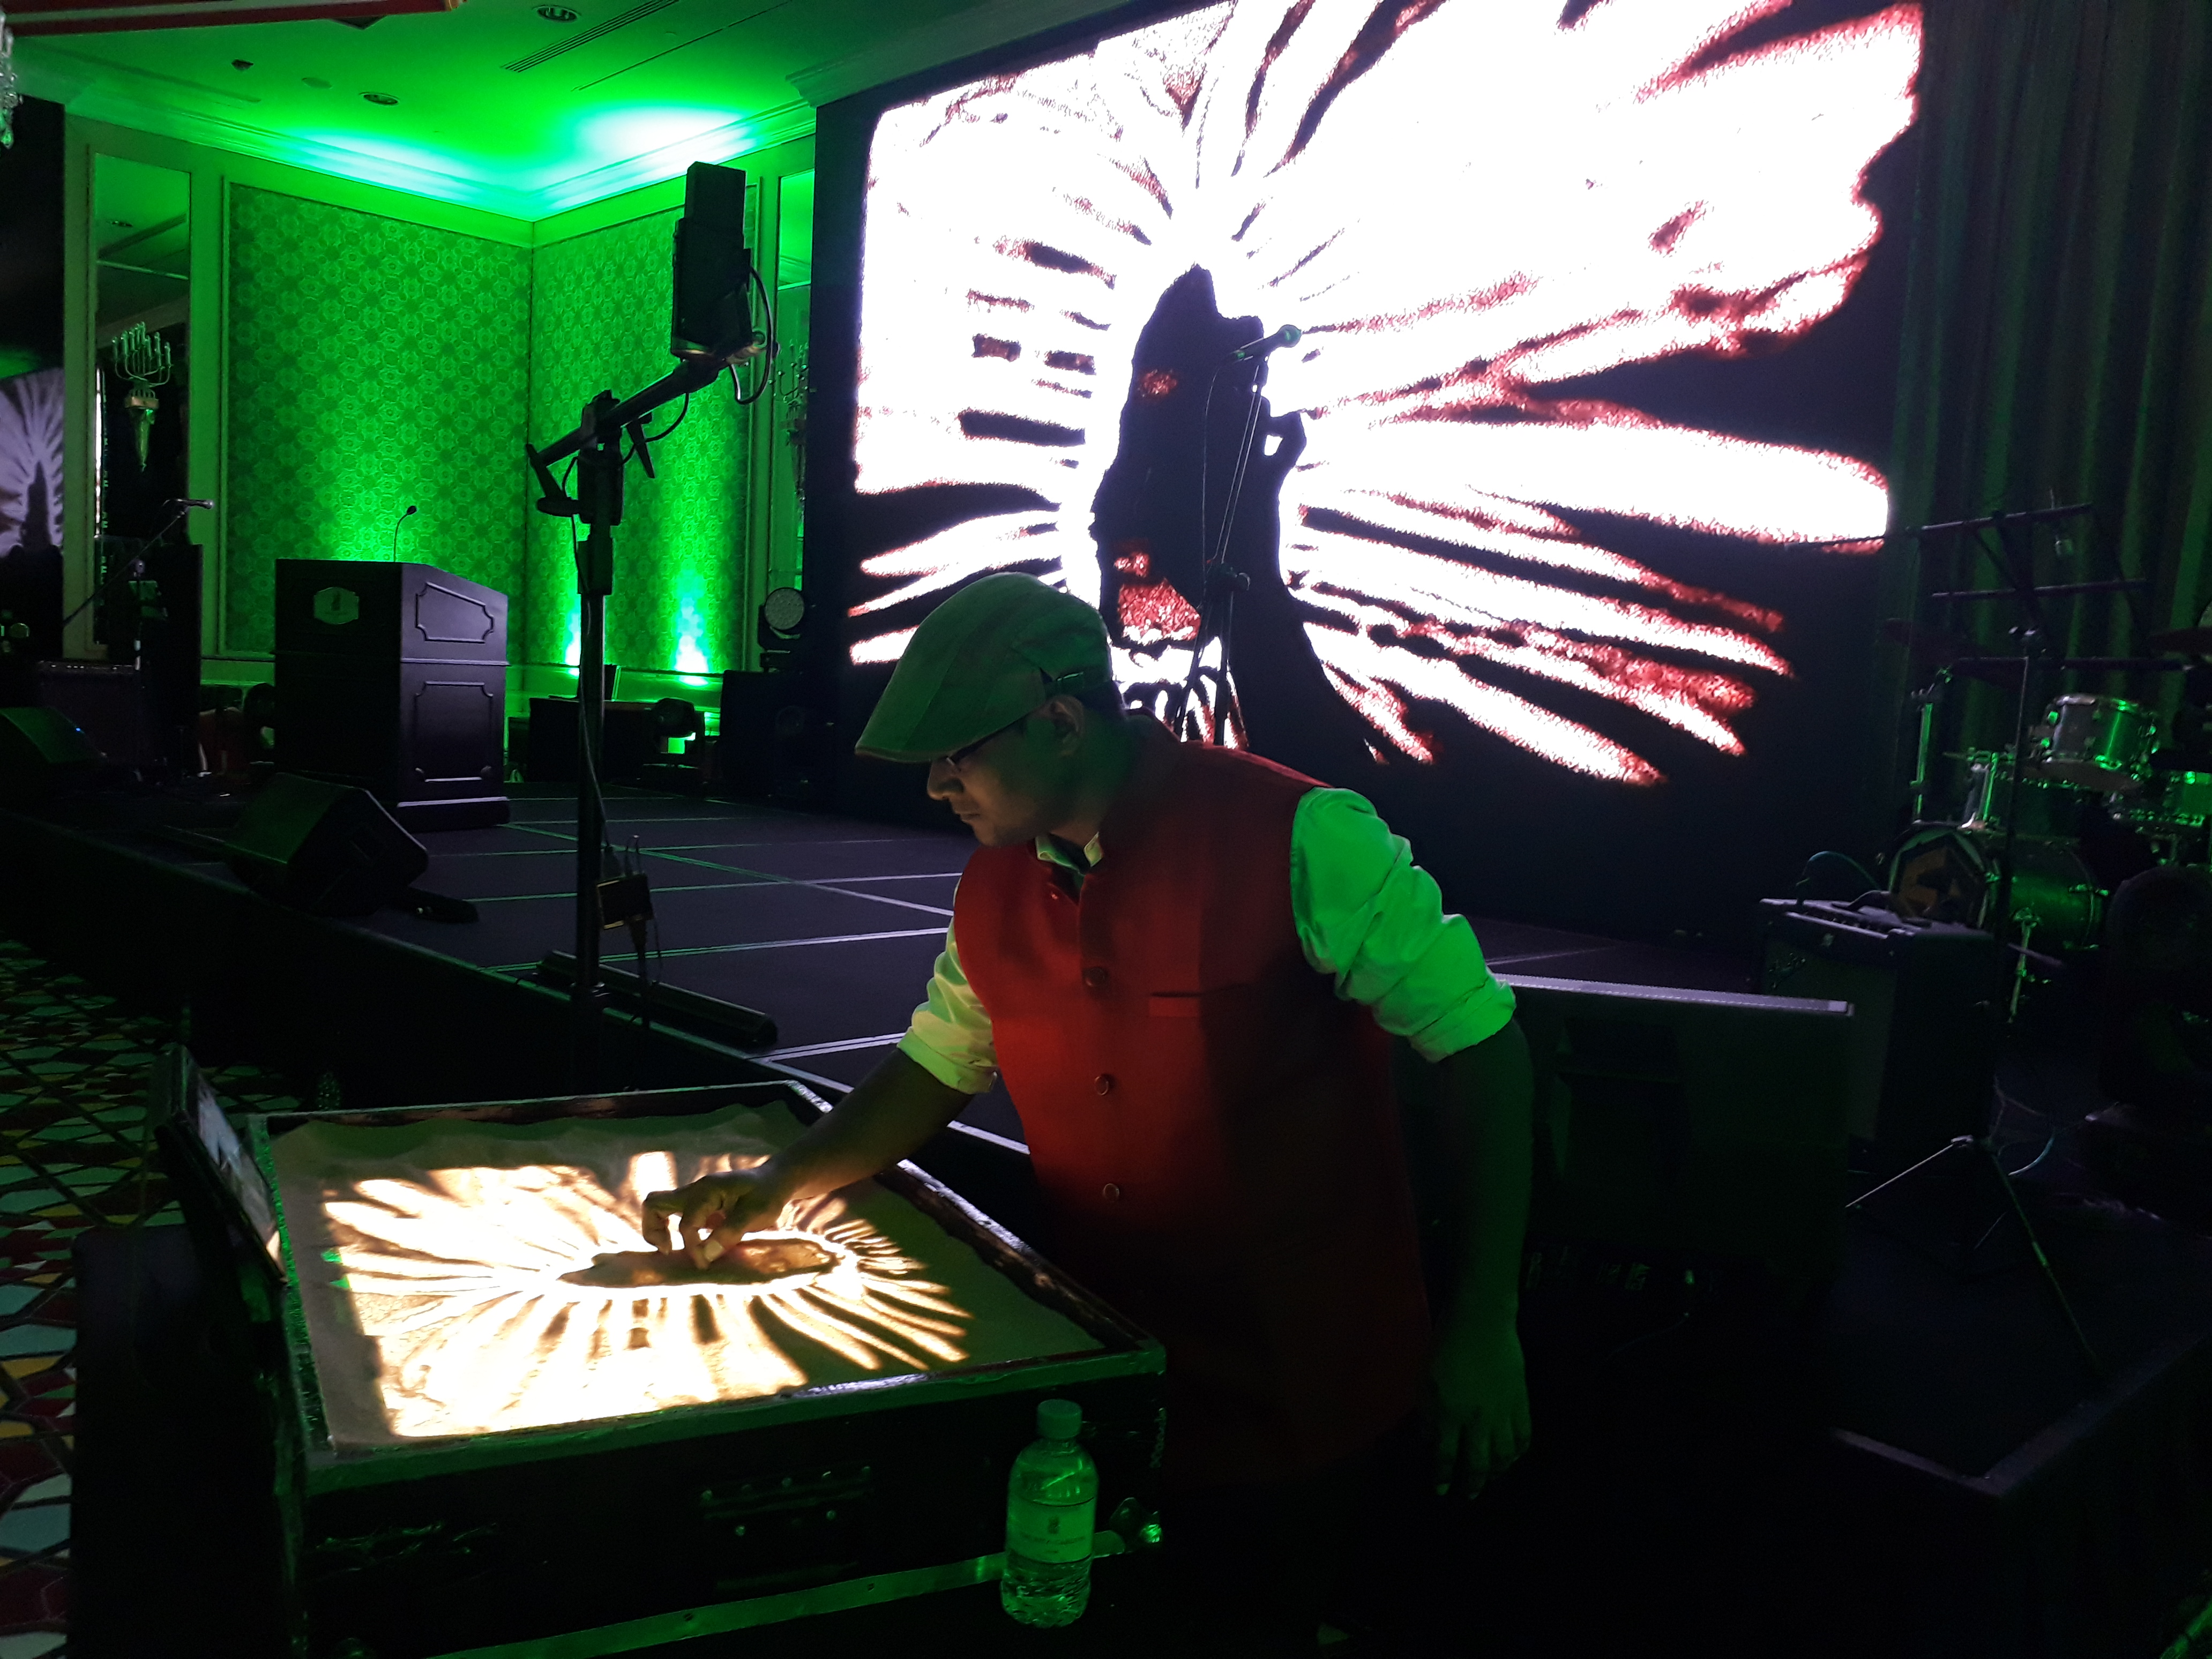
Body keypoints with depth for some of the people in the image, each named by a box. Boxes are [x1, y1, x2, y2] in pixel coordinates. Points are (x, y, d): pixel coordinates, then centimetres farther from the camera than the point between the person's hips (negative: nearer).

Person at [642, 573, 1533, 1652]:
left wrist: (1483, 1323, -18)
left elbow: (1477, 1040, -17)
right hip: (1106, 1367, 6)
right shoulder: (993, 892, 0)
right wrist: (781, 1182, 0)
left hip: (1295, 1390, -5)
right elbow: (936, 1069, 13)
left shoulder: (1296, 837, -21)